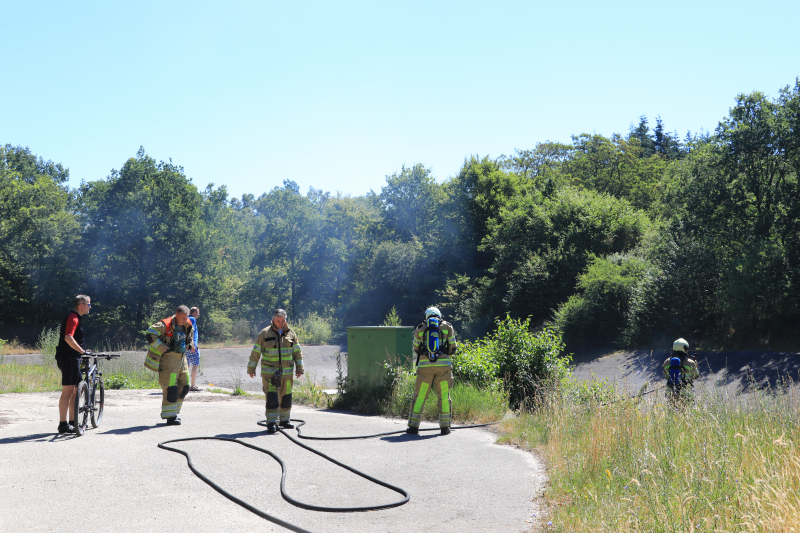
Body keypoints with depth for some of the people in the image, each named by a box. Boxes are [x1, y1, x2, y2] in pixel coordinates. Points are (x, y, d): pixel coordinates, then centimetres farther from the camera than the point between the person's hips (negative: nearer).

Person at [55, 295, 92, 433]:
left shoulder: (76, 318, 20)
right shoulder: (73, 318, -13)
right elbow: (68, 338, -26)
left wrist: (82, 352, 29)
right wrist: (83, 351, -27)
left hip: (73, 358, 11)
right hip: (68, 358, -11)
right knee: (67, 391, -10)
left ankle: (72, 422, 18)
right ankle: (63, 424, -9)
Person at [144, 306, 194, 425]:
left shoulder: (187, 326, 10)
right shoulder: (166, 325, -14)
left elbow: (190, 335, 32)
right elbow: (150, 334, -22)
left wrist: (190, 344, 13)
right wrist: (162, 348, -22)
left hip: (181, 358, 8)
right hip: (169, 358, -8)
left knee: (184, 387, 9)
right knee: (170, 388, -10)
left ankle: (175, 412, 22)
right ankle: (170, 416, -5)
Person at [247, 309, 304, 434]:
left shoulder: (291, 333, 7)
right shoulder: (264, 333, -3)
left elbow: (297, 352, 12)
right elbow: (255, 352, 1)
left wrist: (299, 368, 6)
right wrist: (251, 368, 2)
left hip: (287, 372, 4)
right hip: (269, 372, -3)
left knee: (286, 397, 10)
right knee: (272, 397, -12)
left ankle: (284, 420, 25)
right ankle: (272, 423, -11)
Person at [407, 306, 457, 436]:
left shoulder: (420, 329, 11)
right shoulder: (447, 327, 11)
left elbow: (416, 349, 19)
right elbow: (452, 349, 14)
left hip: (425, 365, 0)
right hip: (443, 365, 0)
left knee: (419, 396, 6)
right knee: (444, 396, 8)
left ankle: (413, 426, 7)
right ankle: (445, 427, 9)